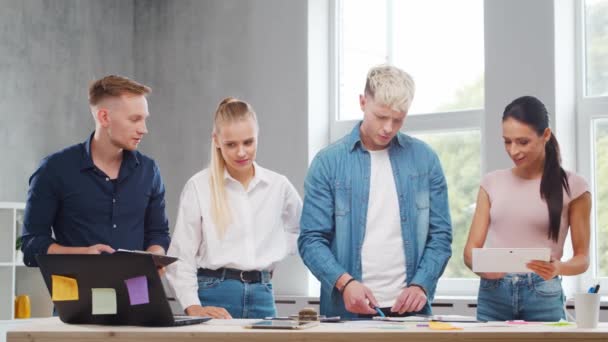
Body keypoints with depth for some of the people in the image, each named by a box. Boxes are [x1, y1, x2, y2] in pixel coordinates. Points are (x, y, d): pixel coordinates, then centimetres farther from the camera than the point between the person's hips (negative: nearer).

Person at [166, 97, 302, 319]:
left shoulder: (279, 186, 7)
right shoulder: (198, 186, -2)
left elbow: (303, 229, 25)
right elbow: (181, 257, -3)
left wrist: (273, 257, 10)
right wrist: (194, 308, -15)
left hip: (262, 297, 3)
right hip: (215, 294, -3)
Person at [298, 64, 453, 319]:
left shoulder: (424, 159, 3)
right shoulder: (329, 162, -2)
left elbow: (440, 235, 3)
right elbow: (311, 239, -5)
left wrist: (421, 285, -12)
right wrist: (344, 282, -20)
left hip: (409, 307, 2)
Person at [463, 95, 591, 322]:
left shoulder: (571, 187, 1)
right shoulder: (492, 183, 9)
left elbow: (582, 257, 3)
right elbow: (471, 249, 6)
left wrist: (559, 268, -19)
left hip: (543, 297, -2)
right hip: (493, 295, 2)